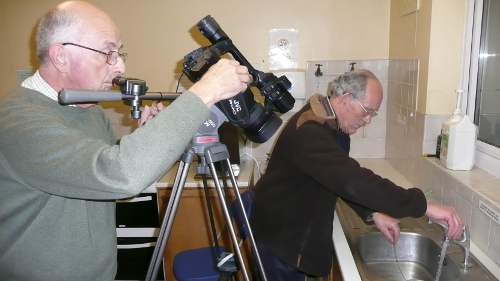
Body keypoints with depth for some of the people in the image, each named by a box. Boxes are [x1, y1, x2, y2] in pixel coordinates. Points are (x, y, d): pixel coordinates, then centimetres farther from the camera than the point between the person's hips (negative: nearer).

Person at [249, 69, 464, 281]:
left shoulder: (334, 125, 1)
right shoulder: (309, 131, -31)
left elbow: (345, 180, 9)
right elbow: (354, 181, -40)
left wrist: (373, 213, -5)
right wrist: (424, 206, -38)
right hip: (279, 236, -9)